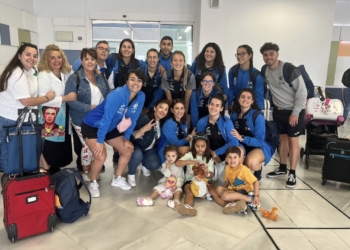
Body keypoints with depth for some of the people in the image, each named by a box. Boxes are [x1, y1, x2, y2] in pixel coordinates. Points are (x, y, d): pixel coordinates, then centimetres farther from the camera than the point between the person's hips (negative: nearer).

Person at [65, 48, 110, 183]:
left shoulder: (101, 77, 5)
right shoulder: (74, 78, -12)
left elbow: (108, 95, 10)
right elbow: (70, 99, -19)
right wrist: (89, 108, -24)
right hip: (82, 120, -5)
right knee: (88, 146, 3)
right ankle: (86, 172, 25)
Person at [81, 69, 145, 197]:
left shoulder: (141, 97, -12)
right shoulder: (117, 95, -32)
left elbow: (133, 119, -3)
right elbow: (106, 118, -30)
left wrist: (127, 138, -2)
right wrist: (100, 140, -26)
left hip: (111, 128, 7)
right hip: (92, 126, -7)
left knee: (128, 150, 5)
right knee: (101, 156, -21)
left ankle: (117, 179, 26)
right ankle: (93, 183, 8)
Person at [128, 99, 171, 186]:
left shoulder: (163, 122, -9)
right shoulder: (144, 118, -27)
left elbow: (159, 139, 6)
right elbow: (132, 136, -30)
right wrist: (144, 129, -45)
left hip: (149, 148, 5)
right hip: (136, 146, -5)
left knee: (155, 165, -17)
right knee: (138, 154, -36)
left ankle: (143, 164, 21)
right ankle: (131, 174, -5)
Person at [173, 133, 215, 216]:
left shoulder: (209, 158, 8)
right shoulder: (190, 155, 2)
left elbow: (211, 174, -2)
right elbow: (177, 163, -15)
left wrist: (207, 173, -28)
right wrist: (190, 162, -32)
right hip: (190, 180, -2)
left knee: (212, 187, -30)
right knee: (188, 189, -34)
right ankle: (188, 207, -64)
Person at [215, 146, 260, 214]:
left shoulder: (243, 169, -20)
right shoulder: (228, 168, -2)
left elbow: (255, 181, -18)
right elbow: (227, 181, 11)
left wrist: (256, 196, -25)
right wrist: (222, 190, -4)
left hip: (244, 191, -7)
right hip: (234, 191, 7)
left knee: (225, 196, -28)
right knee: (219, 189, -16)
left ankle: (250, 199, -19)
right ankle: (236, 206, -26)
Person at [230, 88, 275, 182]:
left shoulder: (258, 116, -20)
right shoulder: (234, 115, -3)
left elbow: (260, 141, -23)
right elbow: (232, 134, 7)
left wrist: (242, 138, -35)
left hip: (259, 147, -5)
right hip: (241, 146, 5)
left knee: (251, 163, -37)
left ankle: (258, 170, 3)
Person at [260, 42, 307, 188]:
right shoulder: (265, 71, -3)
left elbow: (302, 91, -19)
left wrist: (295, 113, -18)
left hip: (294, 110, -5)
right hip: (278, 110, 5)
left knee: (293, 140, -2)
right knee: (282, 138, 14)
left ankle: (292, 174, 6)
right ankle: (282, 168, 27)